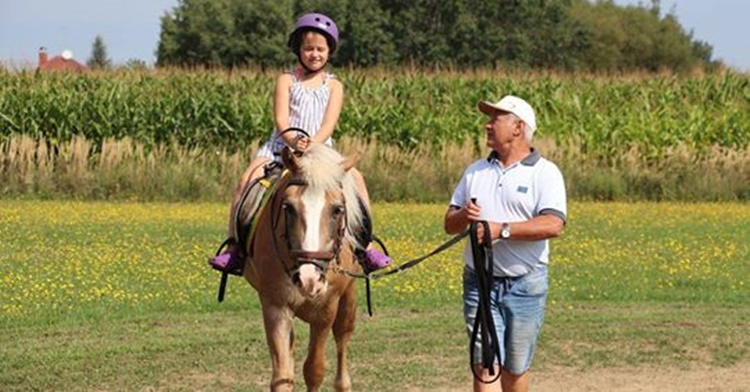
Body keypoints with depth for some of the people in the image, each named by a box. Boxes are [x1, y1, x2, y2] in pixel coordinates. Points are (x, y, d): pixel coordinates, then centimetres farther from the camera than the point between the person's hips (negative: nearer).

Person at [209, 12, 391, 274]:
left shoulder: (333, 86, 10)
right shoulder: (286, 80, 7)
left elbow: (328, 124, -4)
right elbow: (281, 120, -5)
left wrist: (312, 144, -25)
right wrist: (294, 141, -27)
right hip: (281, 147, -1)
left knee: (355, 178, -24)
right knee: (248, 179, -27)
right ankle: (234, 247, -24)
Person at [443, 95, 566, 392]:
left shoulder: (545, 173, -4)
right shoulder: (475, 172, 12)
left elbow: (553, 225, -18)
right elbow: (449, 224, 13)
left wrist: (503, 229, -24)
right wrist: (464, 216, -10)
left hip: (525, 286, -3)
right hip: (480, 282, 3)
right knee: (485, 364, -7)